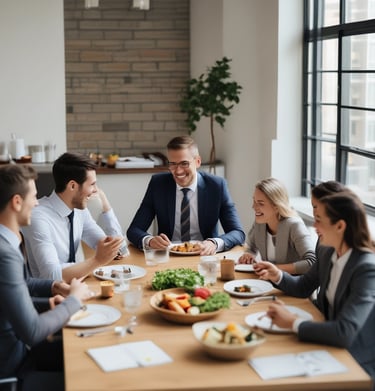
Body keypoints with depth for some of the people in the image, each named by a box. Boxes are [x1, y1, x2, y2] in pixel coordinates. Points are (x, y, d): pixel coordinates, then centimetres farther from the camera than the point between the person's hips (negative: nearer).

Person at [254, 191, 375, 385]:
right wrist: (278, 276, -4)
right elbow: (303, 288, 15)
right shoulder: (327, 253, -3)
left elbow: (345, 332, -33)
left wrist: (294, 323, -29)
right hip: (328, 347, 7)